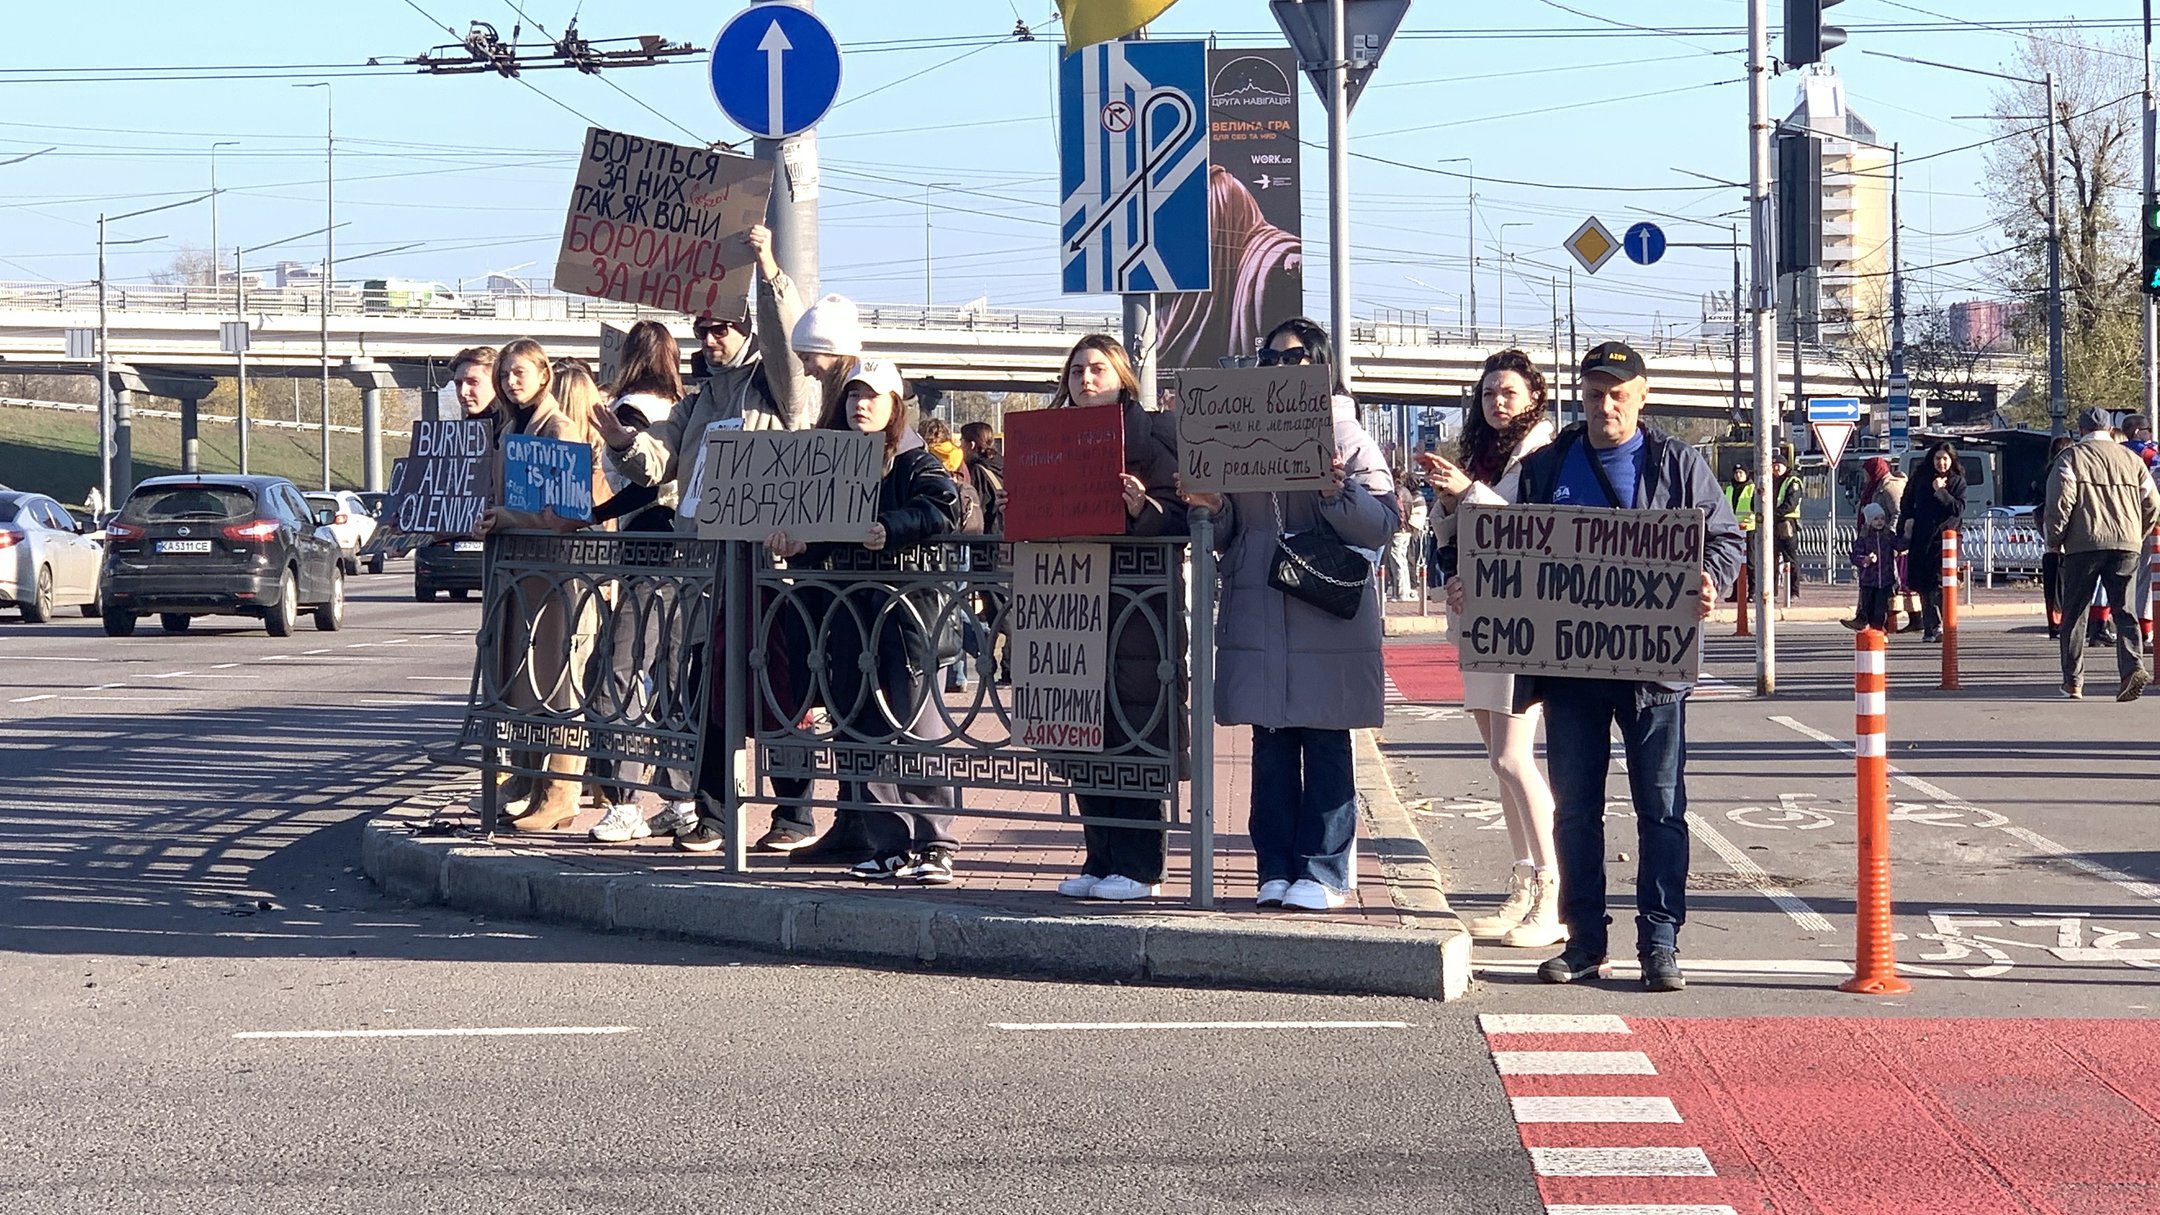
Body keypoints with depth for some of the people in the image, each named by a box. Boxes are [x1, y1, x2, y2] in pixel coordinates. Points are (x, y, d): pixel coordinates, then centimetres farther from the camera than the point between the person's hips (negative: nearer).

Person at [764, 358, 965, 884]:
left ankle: (935, 845, -3)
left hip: (903, 608, -6)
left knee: (913, 726, -8)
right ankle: (891, 846, 10)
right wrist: (790, 539, -9)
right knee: (857, 728, 4)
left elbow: (944, 506, -17)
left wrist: (890, 530, -29)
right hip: (845, 612, 6)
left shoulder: (915, 463, 1)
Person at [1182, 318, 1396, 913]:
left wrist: (1336, 491, -19)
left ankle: (1323, 871, 3)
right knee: (1270, 742, 5)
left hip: (1328, 617, -4)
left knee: (1325, 744, -1)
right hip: (1256, 614, 4)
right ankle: (1276, 869, 10)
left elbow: (1382, 524, -4)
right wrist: (1214, 509, -4)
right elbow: (1226, 536, 17)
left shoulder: (1346, 435, 4)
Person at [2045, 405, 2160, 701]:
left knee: (2074, 612, 7)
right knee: (2124, 610, 4)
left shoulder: (2071, 458, 3)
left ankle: (2073, 681, 8)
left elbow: (2059, 502, -7)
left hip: (2084, 544, -3)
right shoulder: (2131, 458, 14)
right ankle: (2134, 666, -19)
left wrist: (2054, 538, 4)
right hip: (2127, 544, 3)